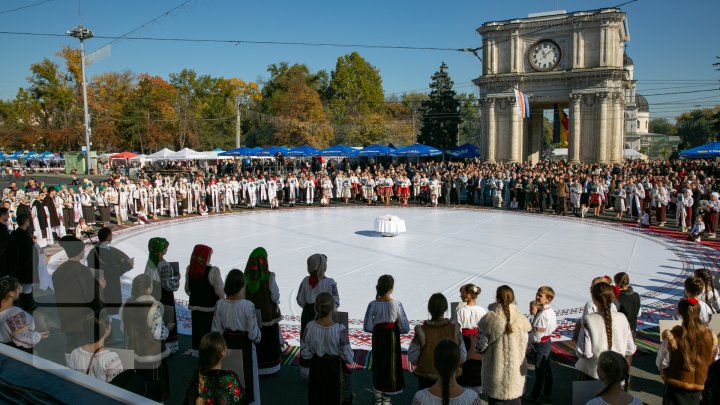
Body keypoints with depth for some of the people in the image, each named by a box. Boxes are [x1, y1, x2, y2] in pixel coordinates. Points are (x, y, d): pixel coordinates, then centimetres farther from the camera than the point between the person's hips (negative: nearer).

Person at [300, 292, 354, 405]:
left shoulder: (309, 327, -17)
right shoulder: (340, 329, -26)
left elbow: (305, 354, -6)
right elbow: (348, 357, -19)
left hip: (317, 368, 3)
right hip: (335, 369, -3)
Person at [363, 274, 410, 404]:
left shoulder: (373, 305, -14)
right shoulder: (396, 304, -17)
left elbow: (367, 327, -12)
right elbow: (405, 328, -14)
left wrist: (377, 329, 7)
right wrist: (395, 329, 5)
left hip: (377, 340, 2)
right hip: (392, 340, -1)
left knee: (378, 366, 19)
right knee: (391, 367, 16)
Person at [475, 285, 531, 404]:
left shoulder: (489, 319, -15)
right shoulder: (521, 319, -9)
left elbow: (480, 347, -11)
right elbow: (526, 346, -2)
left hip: (496, 369, -1)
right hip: (515, 370, 1)